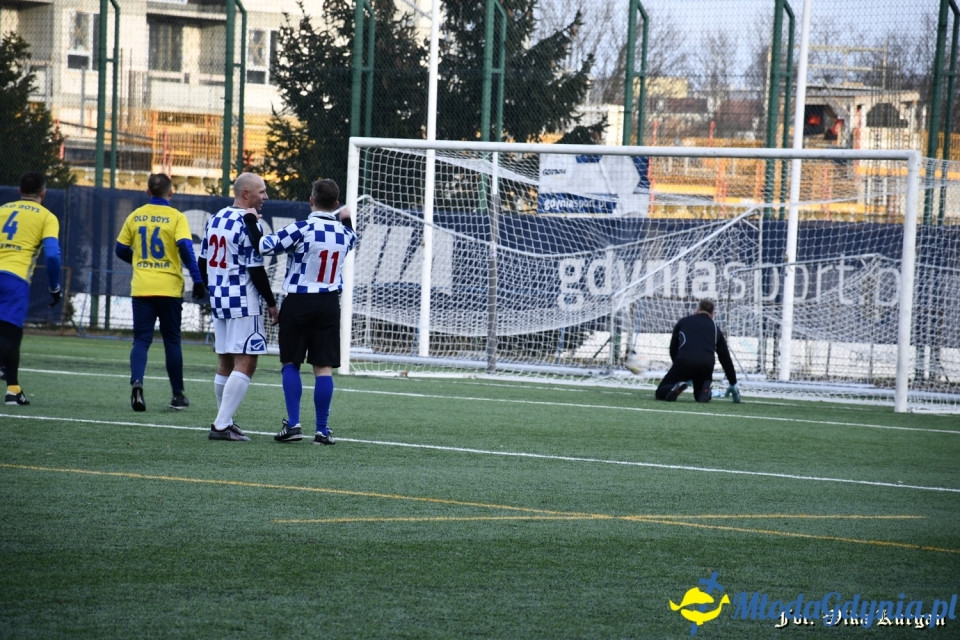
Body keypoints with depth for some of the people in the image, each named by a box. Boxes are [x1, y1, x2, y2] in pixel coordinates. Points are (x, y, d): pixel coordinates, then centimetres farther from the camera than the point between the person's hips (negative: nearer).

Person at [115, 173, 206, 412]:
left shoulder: (135, 216, 5)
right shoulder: (176, 217, -4)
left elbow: (120, 250, 11)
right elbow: (185, 248, -16)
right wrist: (197, 280, -13)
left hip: (141, 288, 2)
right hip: (169, 288, -2)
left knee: (141, 339, 3)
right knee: (172, 341, 10)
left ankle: (136, 383, -22)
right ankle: (178, 395, 16)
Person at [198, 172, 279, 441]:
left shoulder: (215, 219, 11)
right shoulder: (249, 224, -15)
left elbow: (202, 261, 16)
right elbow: (256, 270, -17)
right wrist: (271, 303, -8)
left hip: (218, 299, 9)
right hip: (243, 302, -9)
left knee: (226, 363, 15)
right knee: (245, 364, -7)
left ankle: (225, 422, 20)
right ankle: (222, 425, -13)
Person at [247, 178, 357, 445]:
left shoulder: (301, 229, -15)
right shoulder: (345, 234, 2)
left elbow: (265, 246, -17)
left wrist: (251, 222, -5)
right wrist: (345, 219, 38)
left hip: (298, 303, -3)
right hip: (329, 303, 3)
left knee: (290, 363, 7)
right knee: (323, 367, 4)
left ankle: (293, 424, 1)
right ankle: (322, 430, 3)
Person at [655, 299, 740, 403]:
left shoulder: (683, 321, 22)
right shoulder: (715, 328, 25)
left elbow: (673, 349, 19)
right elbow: (725, 358, 28)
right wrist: (733, 384, 35)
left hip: (684, 361, -2)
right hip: (707, 365, 2)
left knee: (660, 393, 10)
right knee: (701, 396, 27)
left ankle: (675, 387, -24)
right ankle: (705, 390, -9)